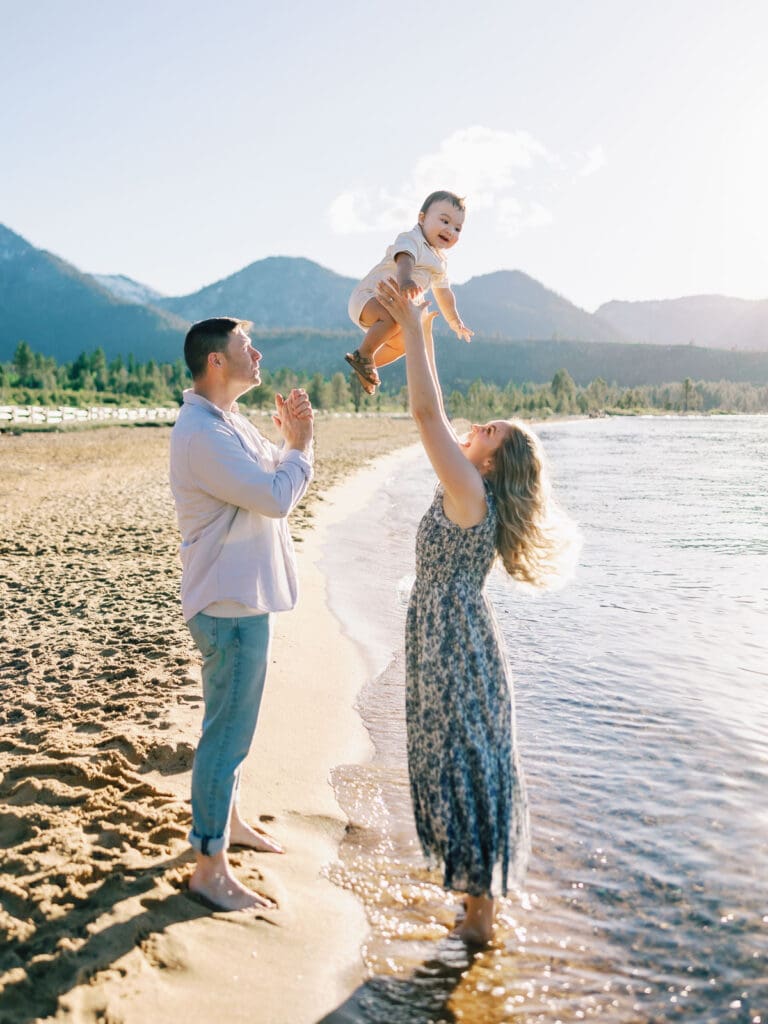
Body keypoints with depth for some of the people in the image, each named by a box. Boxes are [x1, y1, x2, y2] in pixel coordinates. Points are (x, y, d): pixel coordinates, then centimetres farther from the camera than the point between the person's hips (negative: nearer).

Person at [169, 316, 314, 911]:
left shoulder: (230, 422, 11)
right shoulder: (201, 434, -22)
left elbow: (278, 477, 18)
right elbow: (276, 497, -25)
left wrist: (290, 437, 1)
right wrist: (299, 444, -9)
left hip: (243, 600, 10)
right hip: (230, 609, -10)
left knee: (233, 726, 23)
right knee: (227, 735, -2)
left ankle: (228, 821, 41)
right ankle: (210, 868, 10)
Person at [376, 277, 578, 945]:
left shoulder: (472, 495, -19)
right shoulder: (469, 494, 5)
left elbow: (427, 414, -26)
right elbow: (435, 419, 13)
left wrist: (412, 330, -20)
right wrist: (423, 338, 13)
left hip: (455, 648, -9)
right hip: (446, 643, 9)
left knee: (461, 765, 0)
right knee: (456, 760, 18)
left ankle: (480, 911, 15)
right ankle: (480, 891, 34)